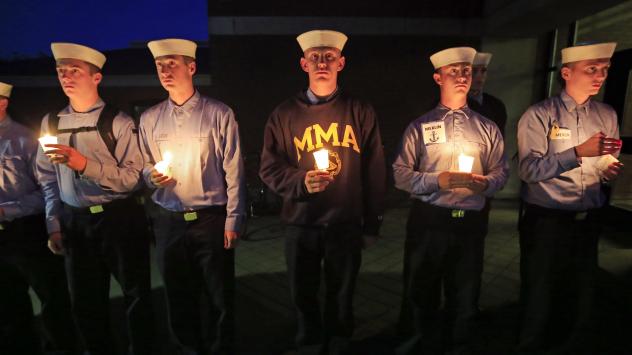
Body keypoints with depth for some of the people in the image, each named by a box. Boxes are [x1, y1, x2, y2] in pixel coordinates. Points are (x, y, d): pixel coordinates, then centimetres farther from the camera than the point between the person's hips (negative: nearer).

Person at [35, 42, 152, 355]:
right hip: (74, 222, 4)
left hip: (119, 220, -4)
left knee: (136, 295, 9)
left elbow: (132, 177, -14)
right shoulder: (51, 122, 7)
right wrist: (54, 225, 6)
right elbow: (48, 180, 10)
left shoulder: (118, 123, -8)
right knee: (85, 302, 15)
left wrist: (85, 164, -23)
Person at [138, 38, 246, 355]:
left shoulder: (219, 114, -5)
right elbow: (144, 168, 15)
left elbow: (233, 173, -6)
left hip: (211, 220, -3)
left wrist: (233, 221, -8)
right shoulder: (149, 119, 7)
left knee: (220, 299, 9)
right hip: (169, 222, 4)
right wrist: (151, 176, -9)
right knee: (178, 299, 16)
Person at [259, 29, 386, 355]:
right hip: (300, 223, 1)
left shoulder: (360, 112, 1)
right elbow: (269, 168, 0)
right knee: (303, 296, 15)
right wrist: (300, 181, -20)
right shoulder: (284, 114, 2)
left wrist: (372, 224, 2)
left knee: (341, 295, 16)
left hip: (346, 224, 0)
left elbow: (374, 171, 2)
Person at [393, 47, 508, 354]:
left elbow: (501, 171, 8)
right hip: (428, 221, -1)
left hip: (471, 222, 2)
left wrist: (485, 183, -14)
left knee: (465, 297, 16)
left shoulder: (487, 128, 9)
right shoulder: (419, 126, 1)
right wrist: (438, 181, -17)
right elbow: (400, 175, -4)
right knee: (422, 294, 13)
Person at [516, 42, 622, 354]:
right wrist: (579, 152, -26)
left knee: (582, 295, 16)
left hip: (588, 220, 5)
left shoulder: (607, 115, 7)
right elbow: (529, 170, -20)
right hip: (546, 220, -5)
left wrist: (610, 171, -10)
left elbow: (608, 167, 13)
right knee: (539, 296, 8)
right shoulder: (539, 115, -10)